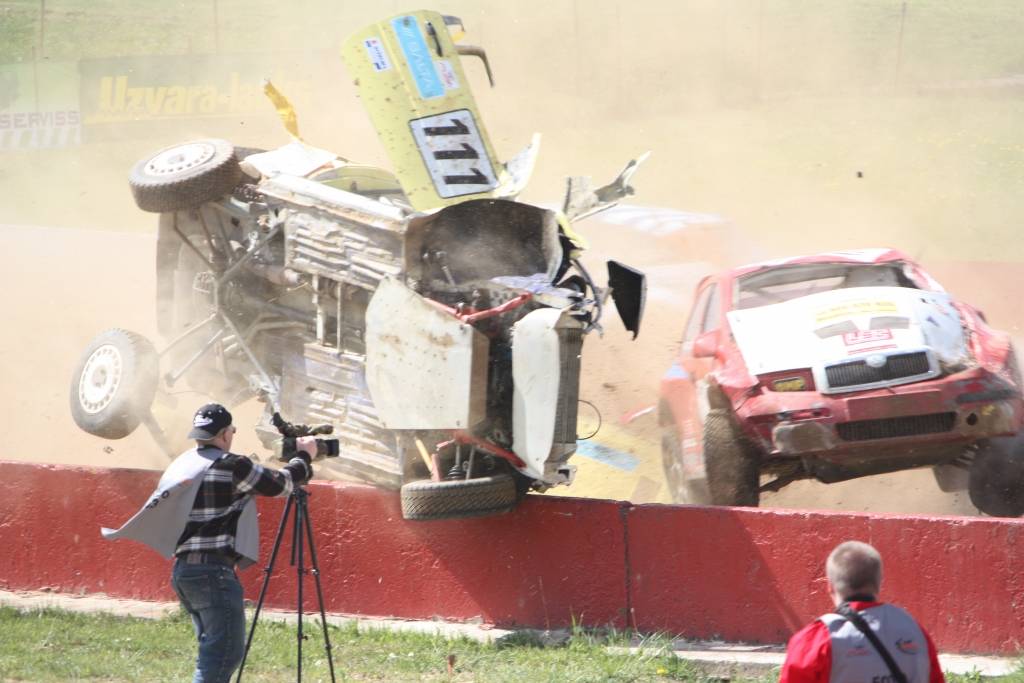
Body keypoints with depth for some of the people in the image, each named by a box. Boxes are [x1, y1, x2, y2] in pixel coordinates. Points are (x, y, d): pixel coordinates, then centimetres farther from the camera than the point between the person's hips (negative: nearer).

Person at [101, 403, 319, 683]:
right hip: (213, 571, -9)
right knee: (222, 653, -9)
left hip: (183, 570, 9)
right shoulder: (230, 466, -10)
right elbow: (280, 484, 0)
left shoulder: (182, 465, 13)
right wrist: (304, 456, 17)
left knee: (213, 649, 17)